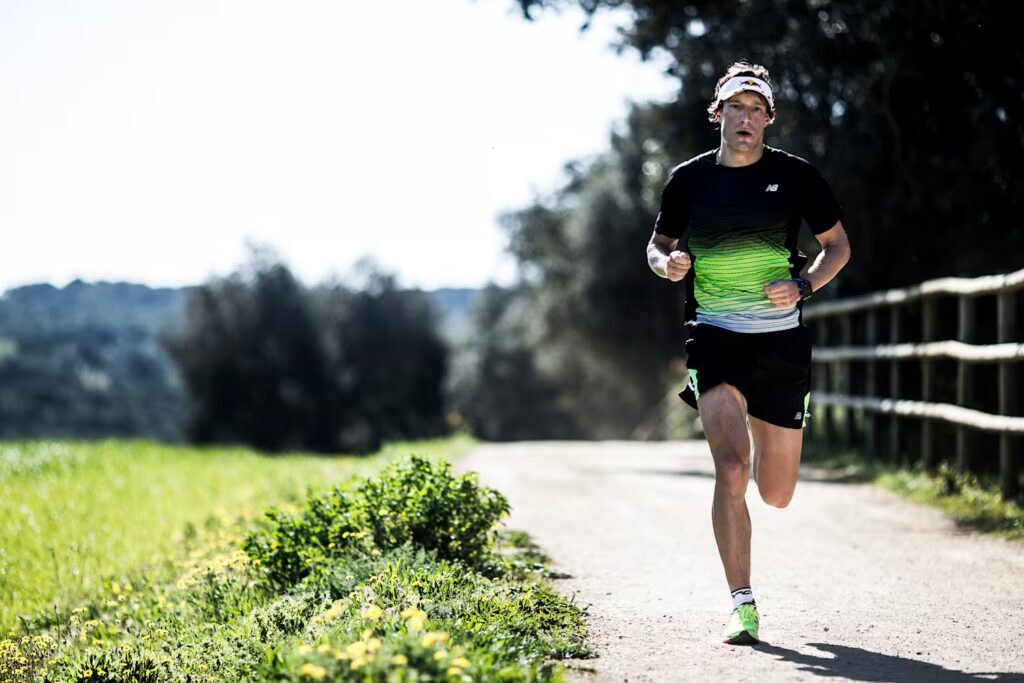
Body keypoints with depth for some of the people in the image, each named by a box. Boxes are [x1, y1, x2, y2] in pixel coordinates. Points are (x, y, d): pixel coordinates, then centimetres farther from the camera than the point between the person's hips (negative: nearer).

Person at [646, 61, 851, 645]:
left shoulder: (795, 175, 1)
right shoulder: (689, 179, 3)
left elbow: (838, 245, 9)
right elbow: (658, 245, 17)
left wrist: (801, 285, -9)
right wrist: (667, 263, -7)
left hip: (782, 339, 1)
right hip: (716, 338, -1)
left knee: (776, 494, 8)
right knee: (730, 469, -20)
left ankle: (766, 448, 48)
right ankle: (743, 606, -13)